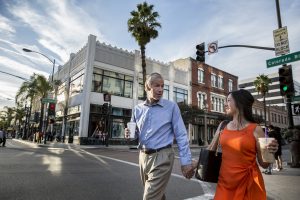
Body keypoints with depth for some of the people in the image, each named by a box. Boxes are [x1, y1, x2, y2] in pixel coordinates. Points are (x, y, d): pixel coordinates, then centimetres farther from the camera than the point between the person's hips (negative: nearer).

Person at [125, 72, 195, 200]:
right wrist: (130, 135, -7)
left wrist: (186, 161, -11)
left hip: (162, 157, -5)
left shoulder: (171, 107, -7)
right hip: (143, 156, 5)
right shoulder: (137, 109, 4)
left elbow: (181, 135, -7)